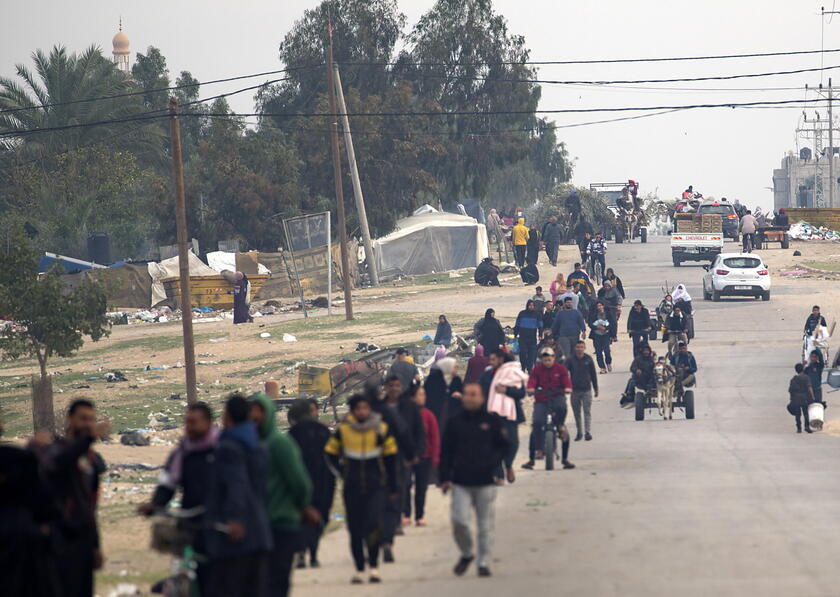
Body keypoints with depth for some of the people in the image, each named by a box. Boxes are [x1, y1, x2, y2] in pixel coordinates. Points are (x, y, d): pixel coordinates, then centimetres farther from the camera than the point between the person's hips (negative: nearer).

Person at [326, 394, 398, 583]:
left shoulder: (381, 429, -1)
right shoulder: (343, 429, 0)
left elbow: (391, 458, 6)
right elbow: (331, 453, 14)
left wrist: (393, 488, 7)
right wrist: (343, 471, 2)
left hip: (376, 487, -2)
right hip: (352, 488, 2)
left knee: (373, 524, -18)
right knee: (355, 530, 4)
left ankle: (374, 566, -5)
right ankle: (359, 569, 15)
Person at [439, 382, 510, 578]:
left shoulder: (492, 421, 3)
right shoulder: (455, 423, 7)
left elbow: (505, 446, 7)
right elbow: (446, 451, 9)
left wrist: (492, 462, -10)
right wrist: (445, 477, 1)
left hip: (485, 482, -1)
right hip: (461, 483, 1)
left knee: (485, 524, 3)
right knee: (459, 520, -10)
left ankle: (484, 562, 13)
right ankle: (466, 553, 15)